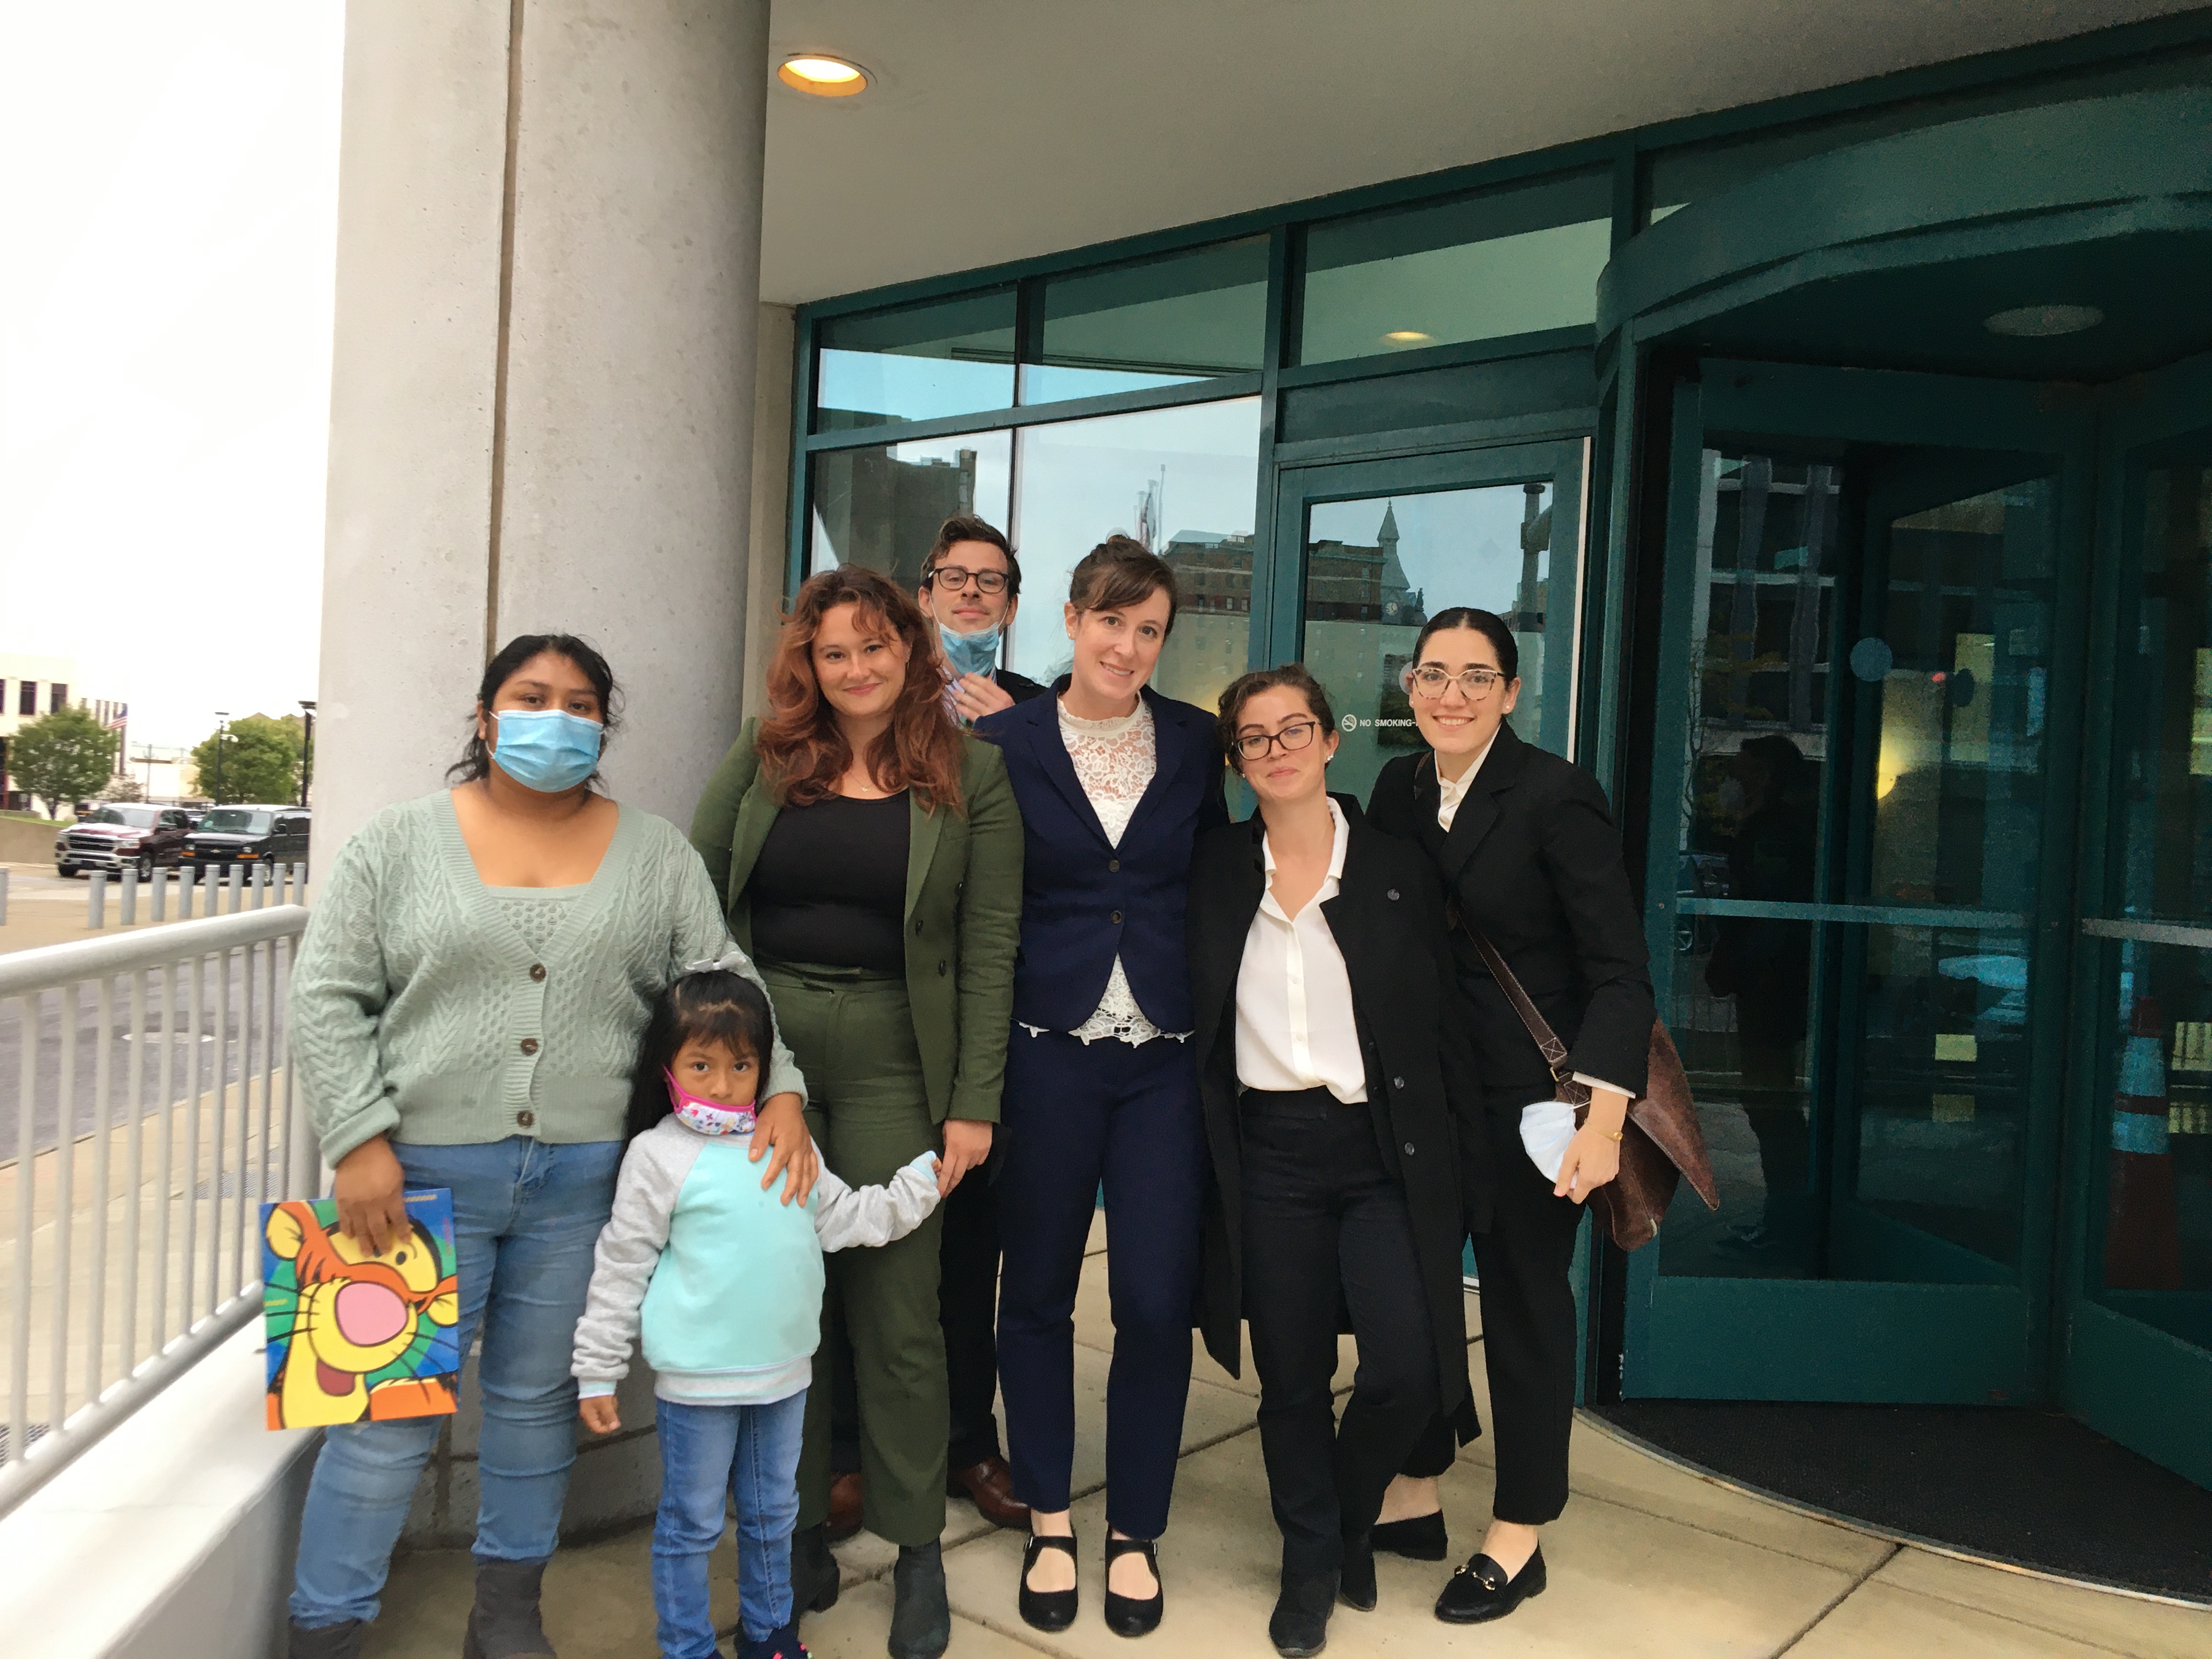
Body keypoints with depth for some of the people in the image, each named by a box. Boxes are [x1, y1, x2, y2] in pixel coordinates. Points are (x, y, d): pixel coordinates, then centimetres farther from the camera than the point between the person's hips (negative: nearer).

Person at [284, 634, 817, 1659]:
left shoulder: (655, 855, 6)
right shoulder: (401, 843, 2)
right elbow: (328, 998, -1)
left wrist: (780, 1089, -8)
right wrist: (360, 1142, -9)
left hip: (583, 1179, 2)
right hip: (425, 1173, -1)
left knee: (538, 1400, 14)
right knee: (391, 1409, 4)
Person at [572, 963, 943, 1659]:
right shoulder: (659, 1155, -10)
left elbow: (846, 1217, 13)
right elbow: (621, 1266, -7)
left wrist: (921, 1181, 8)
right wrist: (597, 1371, -5)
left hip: (783, 1370, 5)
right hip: (697, 1379, -5)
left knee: (773, 1513, 20)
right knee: (691, 1523, 9)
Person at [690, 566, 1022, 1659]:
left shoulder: (971, 773, 1)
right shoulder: (761, 760, 7)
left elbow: (989, 945, -2)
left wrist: (975, 1103, -7)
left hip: (895, 1058, -2)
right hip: (760, 1047, 2)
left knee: (897, 1311, 3)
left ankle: (917, 1549, 19)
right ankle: (797, 1529, 25)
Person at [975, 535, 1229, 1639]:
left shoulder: (1195, 742, 5)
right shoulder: (1005, 743, 0)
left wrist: (1212, 1015, 3)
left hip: (1165, 1058, 1)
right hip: (1047, 1051, -1)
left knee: (1158, 1302, 1)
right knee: (1037, 1291, 10)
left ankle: (1135, 1531, 22)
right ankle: (1048, 1522, 29)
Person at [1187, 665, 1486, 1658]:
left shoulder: (1399, 869, 1)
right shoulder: (1215, 872, 5)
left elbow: (1445, 1022, 2)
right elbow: (1193, 1021, 8)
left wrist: (1472, 1163, -1)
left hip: (1383, 1150, -1)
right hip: (1267, 1154, 1)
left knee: (1405, 1370, -6)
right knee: (1291, 1379, 8)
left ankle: (1349, 1516, 26)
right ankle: (1311, 1562, 31)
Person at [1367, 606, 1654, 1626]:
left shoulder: (1555, 797, -15)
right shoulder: (1399, 788, 3)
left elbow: (1619, 970, -17)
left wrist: (1604, 1115, -28)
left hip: (1528, 1096, -5)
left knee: (1524, 1301, 8)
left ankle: (1518, 1540, 26)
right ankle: (1413, 1499, 31)